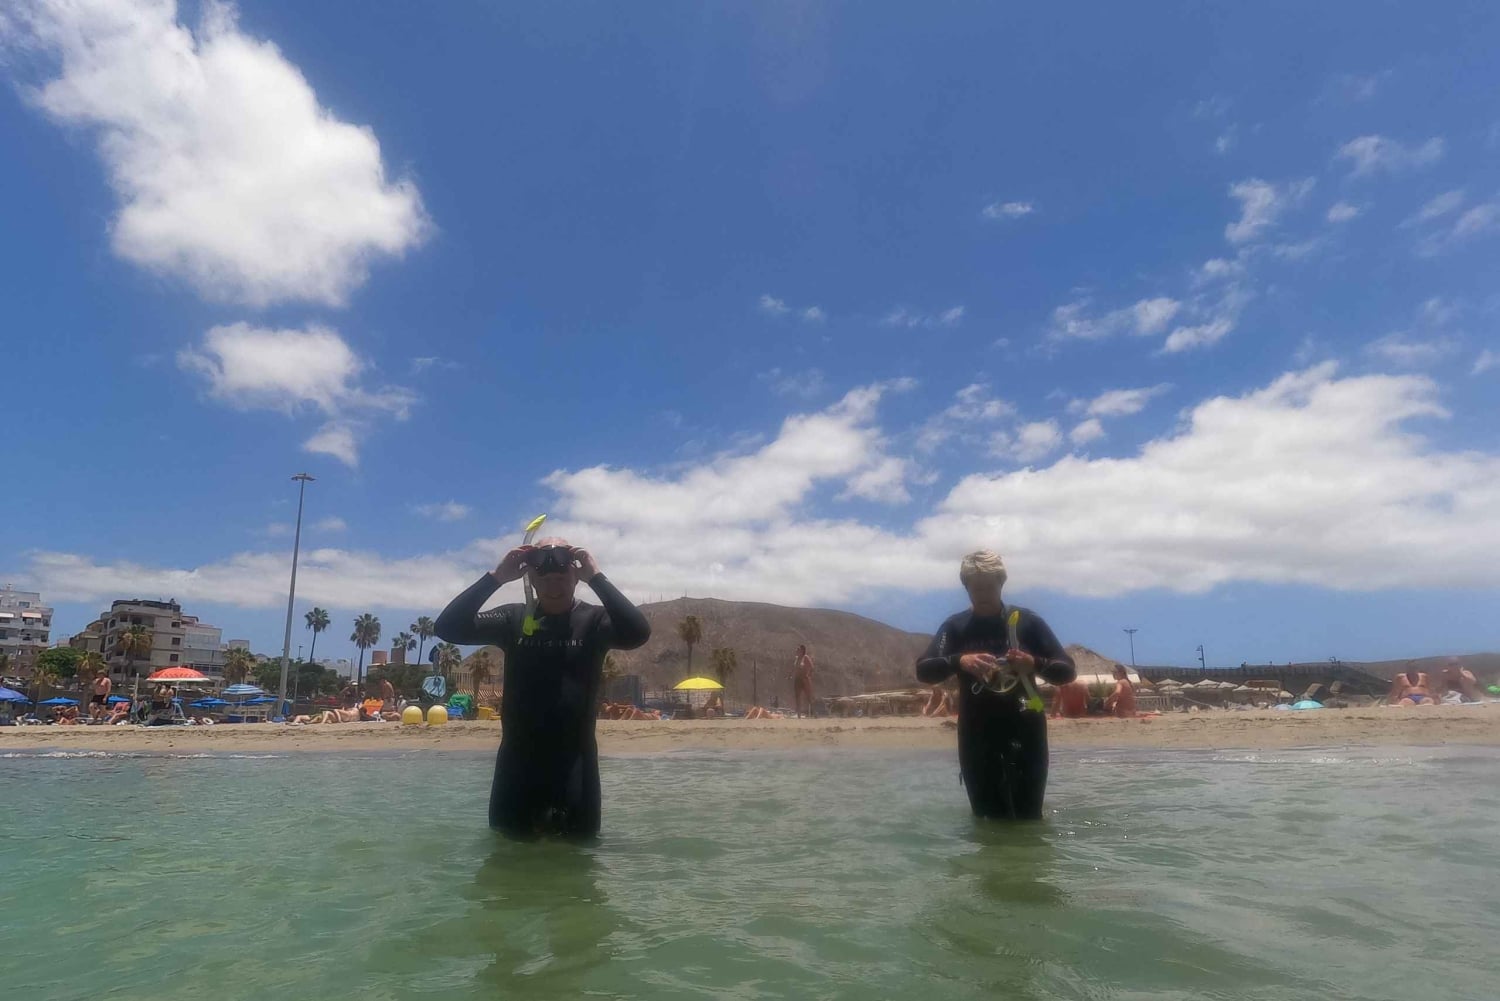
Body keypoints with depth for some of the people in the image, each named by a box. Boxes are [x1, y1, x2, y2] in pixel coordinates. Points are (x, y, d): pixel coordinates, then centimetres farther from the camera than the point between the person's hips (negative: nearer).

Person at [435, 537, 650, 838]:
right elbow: (449, 627, -8)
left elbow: (638, 633, -23)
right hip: (517, 763, 2)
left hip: (574, 763, -2)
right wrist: (496, 577, -15)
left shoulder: (594, 620, -2)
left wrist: (597, 577, -22)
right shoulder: (513, 619, 3)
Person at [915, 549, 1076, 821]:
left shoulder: (1027, 621, 1)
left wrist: (1035, 663, -21)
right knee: (986, 820, 7)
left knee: (1028, 818, 0)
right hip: (977, 738, 1)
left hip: (1024, 735, -1)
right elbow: (924, 670, -10)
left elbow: (1067, 671, 0)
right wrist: (958, 660, -29)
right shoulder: (955, 627, 3)